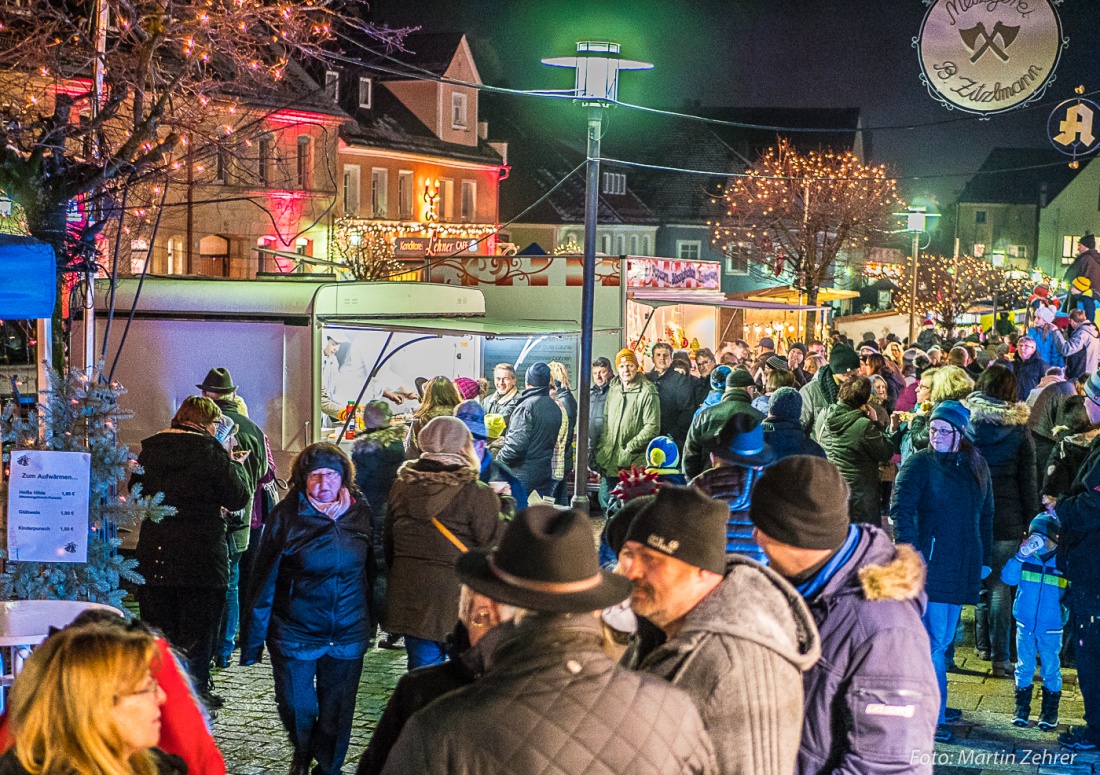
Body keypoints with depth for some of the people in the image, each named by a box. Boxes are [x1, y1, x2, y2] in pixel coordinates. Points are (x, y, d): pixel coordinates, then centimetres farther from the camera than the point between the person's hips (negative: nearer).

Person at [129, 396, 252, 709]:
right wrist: (236, 465, 9)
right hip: (201, 552, -4)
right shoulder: (210, 452, -12)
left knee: (157, 624, 13)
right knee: (199, 625, 7)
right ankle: (196, 689, 10)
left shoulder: (150, 449, 4)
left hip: (154, 551, 4)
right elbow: (238, 498, -5)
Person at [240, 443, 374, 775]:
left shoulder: (359, 513, -1)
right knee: (295, 708, 8)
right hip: (295, 633, -2)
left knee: (336, 711, 10)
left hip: (348, 635, 2)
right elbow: (264, 581, -8)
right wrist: (253, 640, -7)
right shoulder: (287, 516, -10)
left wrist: (370, 621, 13)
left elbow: (370, 572, 10)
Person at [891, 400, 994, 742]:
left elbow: (985, 517, 20)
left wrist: (985, 559, 17)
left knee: (943, 640, 13)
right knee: (933, 640, -8)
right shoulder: (919, 464, -6)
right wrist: (909, 551, -21)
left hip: (963, 568, 6)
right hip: (930, 564, -6)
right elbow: (901, 509, -12)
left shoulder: (976, 468, 12)